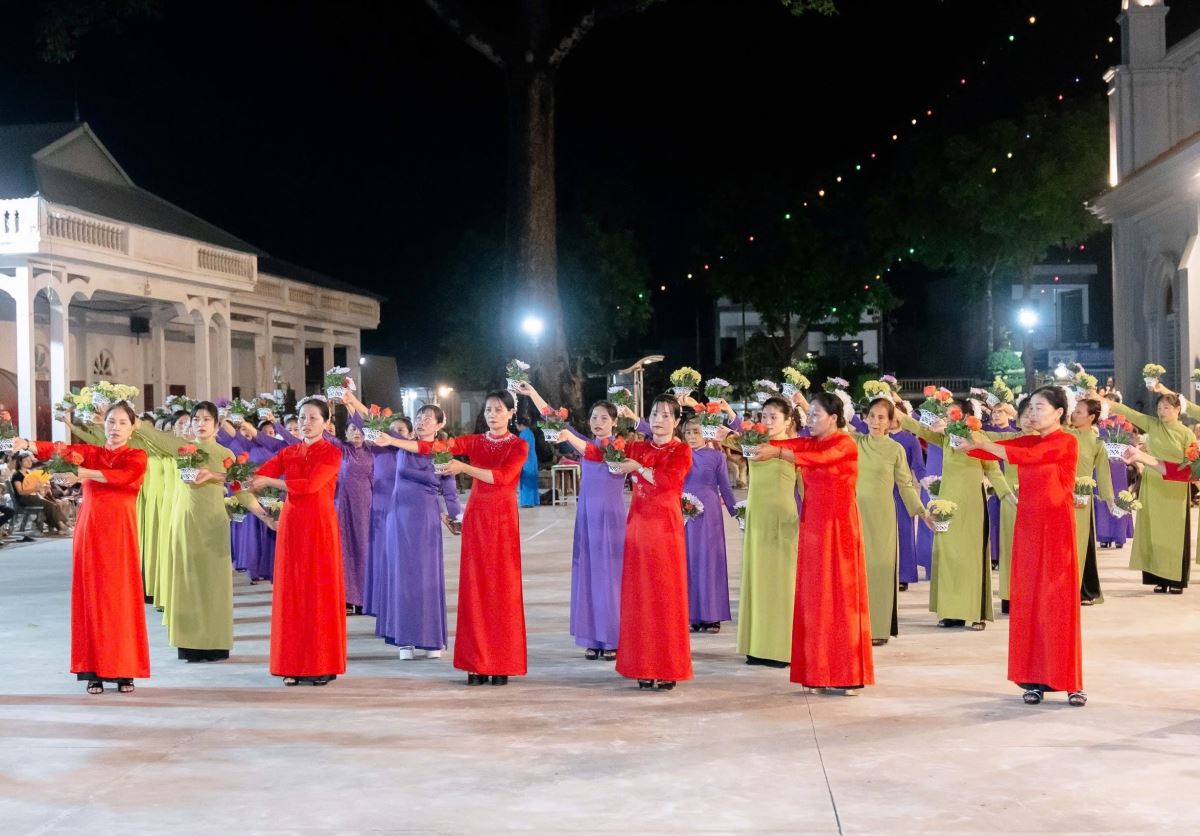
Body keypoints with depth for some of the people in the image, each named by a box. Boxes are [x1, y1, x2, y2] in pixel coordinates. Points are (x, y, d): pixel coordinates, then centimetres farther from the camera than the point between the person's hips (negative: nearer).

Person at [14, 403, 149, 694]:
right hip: (90, 531, 2)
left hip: (120, 533, -2)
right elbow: (56, 450, -8)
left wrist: (84, 473, -23)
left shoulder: (137, 457, 3)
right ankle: (94, 671, 5)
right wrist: (25, 444, -25)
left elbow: (125, 475, -19)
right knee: (91, 597, 1)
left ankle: (124, 671, 5)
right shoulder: (89, 452, 10)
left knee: (122, 598, 0)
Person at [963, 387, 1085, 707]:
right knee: (1028, 600, 4)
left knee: (1058, 599, -4)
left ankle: (1071, 681, 2)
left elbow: (1025, 456, -21)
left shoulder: (1067, 442, -7)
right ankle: (1034, 678, 8)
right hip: (1028, 526, 6)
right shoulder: (1028, 441, 12)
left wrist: (982, 442, -21)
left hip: (1056, 527, -6)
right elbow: (989, 451, 0)